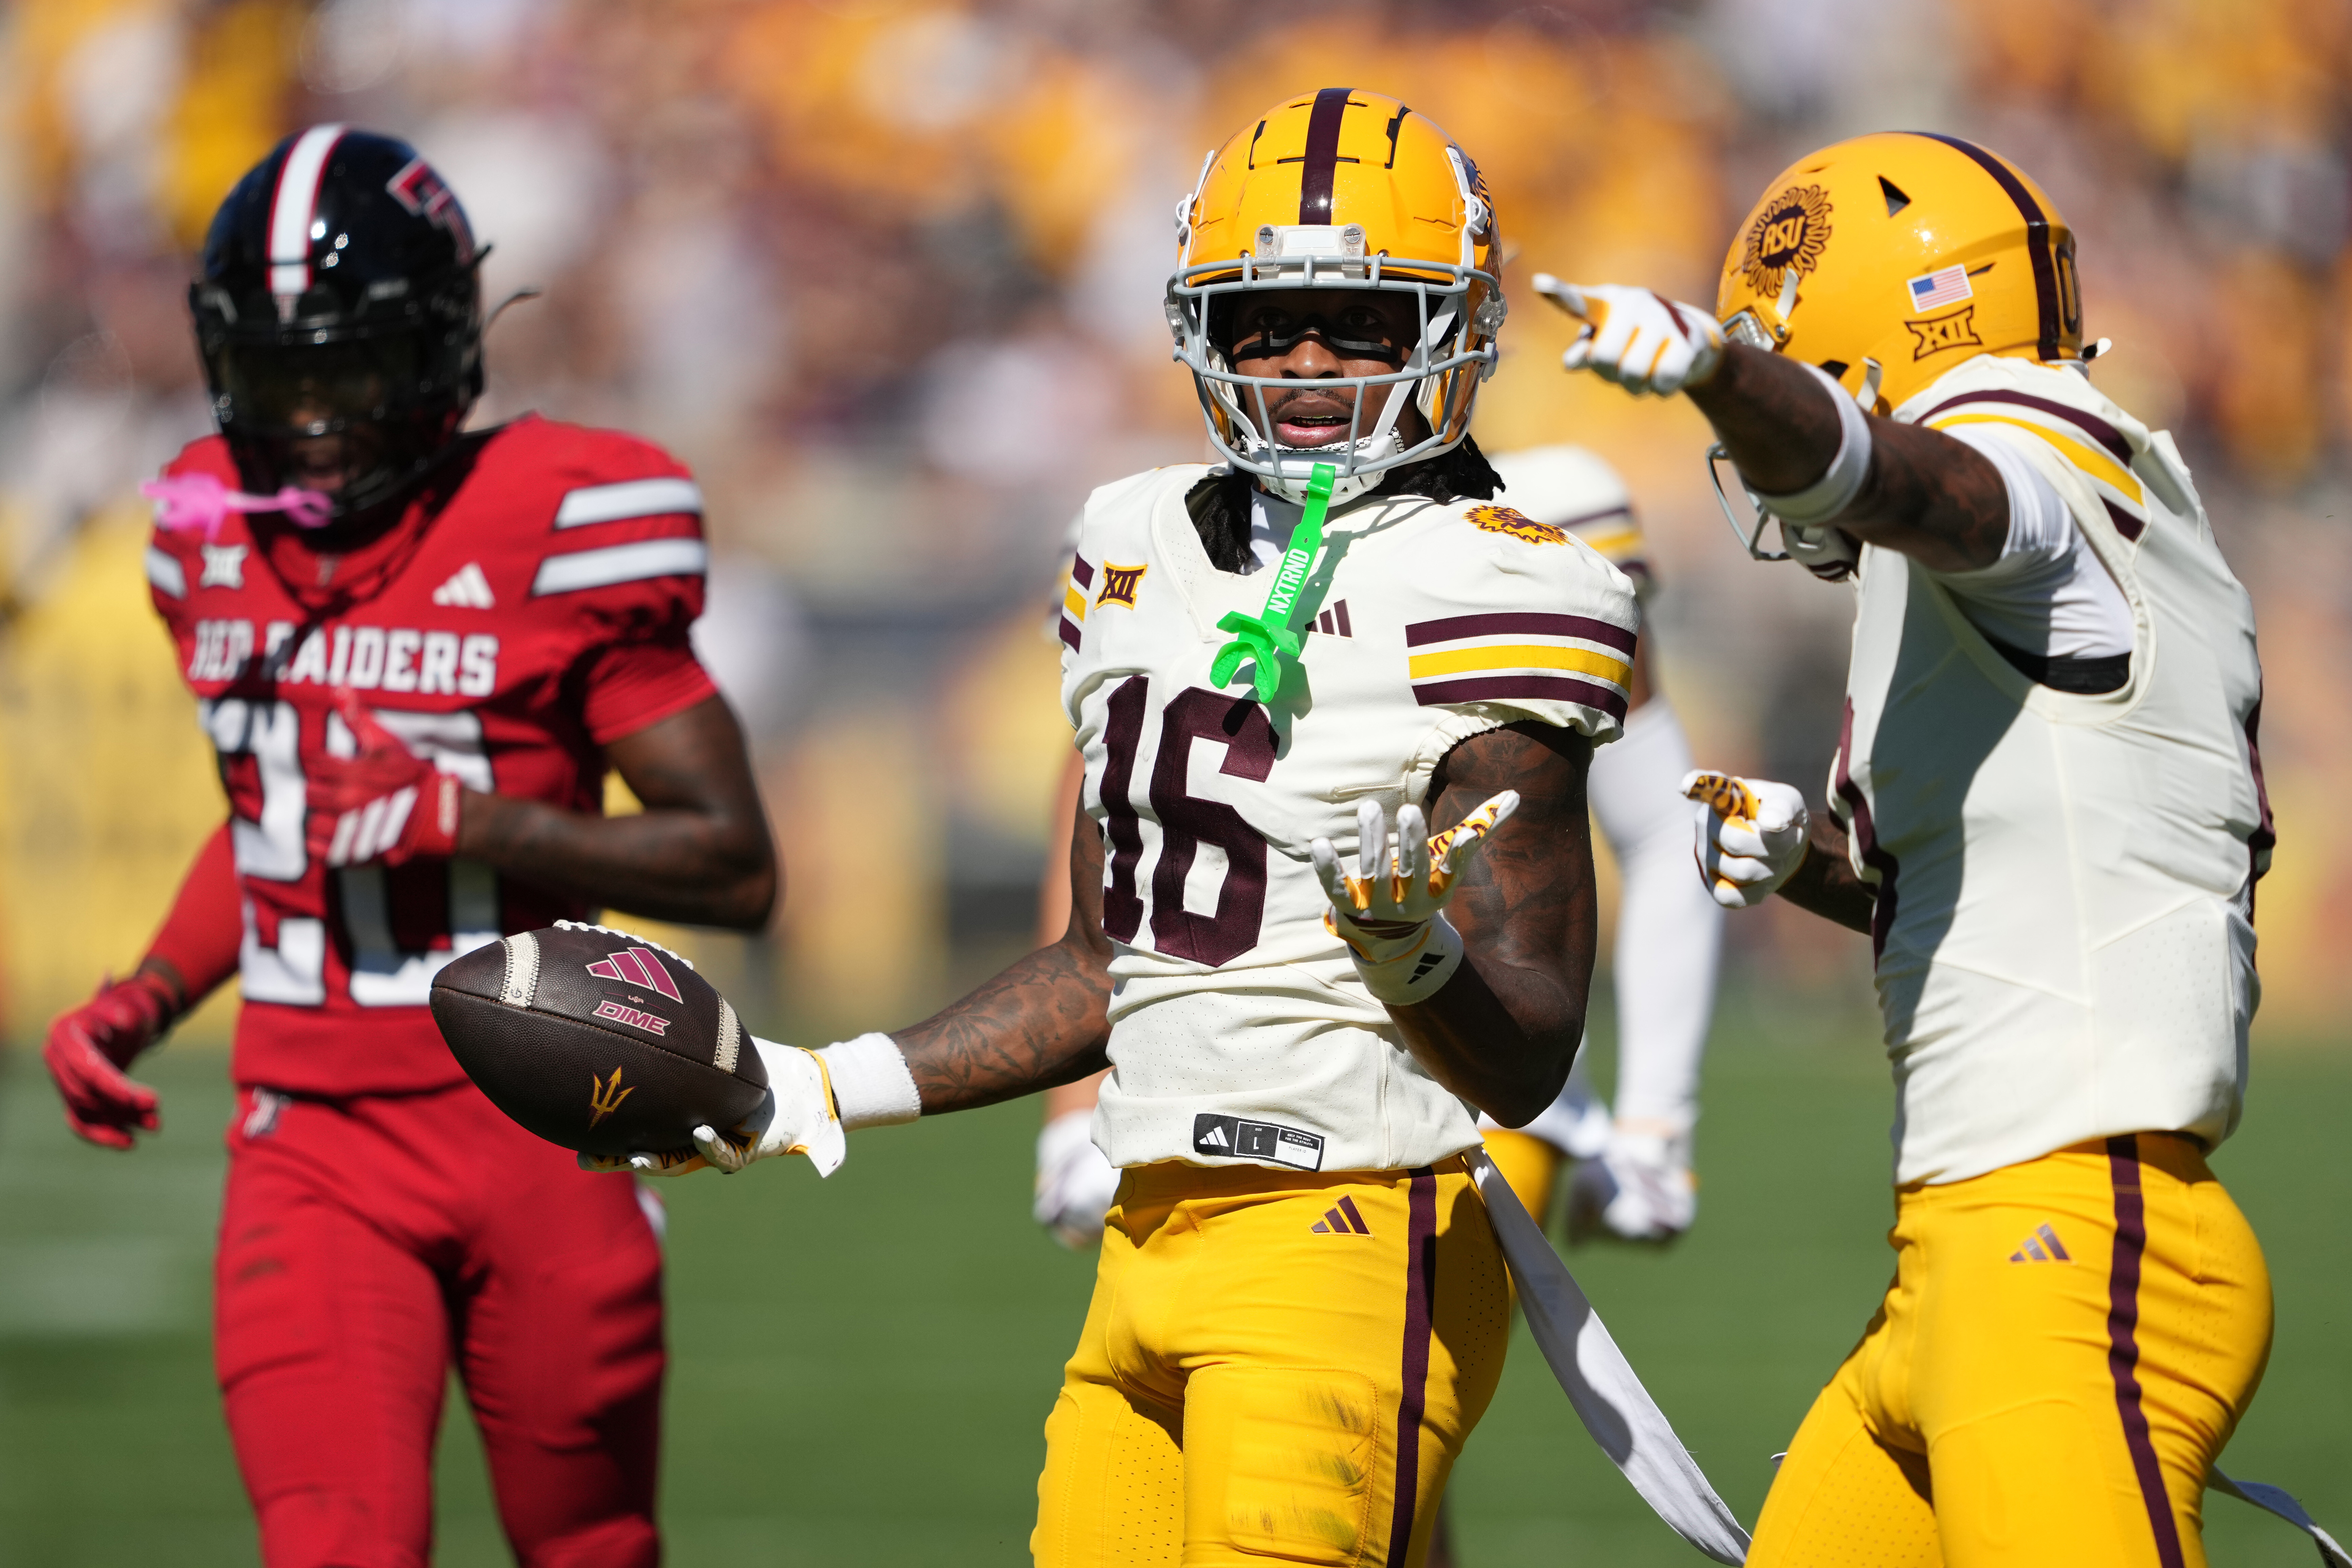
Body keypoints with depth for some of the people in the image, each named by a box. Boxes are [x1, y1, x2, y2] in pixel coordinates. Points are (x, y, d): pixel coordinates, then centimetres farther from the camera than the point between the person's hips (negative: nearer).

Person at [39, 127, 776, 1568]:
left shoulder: (555, 532, -10)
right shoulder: (221, 533, 8)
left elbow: (736, 866, -10)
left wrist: (466, 819, -20)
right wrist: (144, 1002, 9)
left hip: (537, 1126, -3)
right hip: (316, 1144, 3)